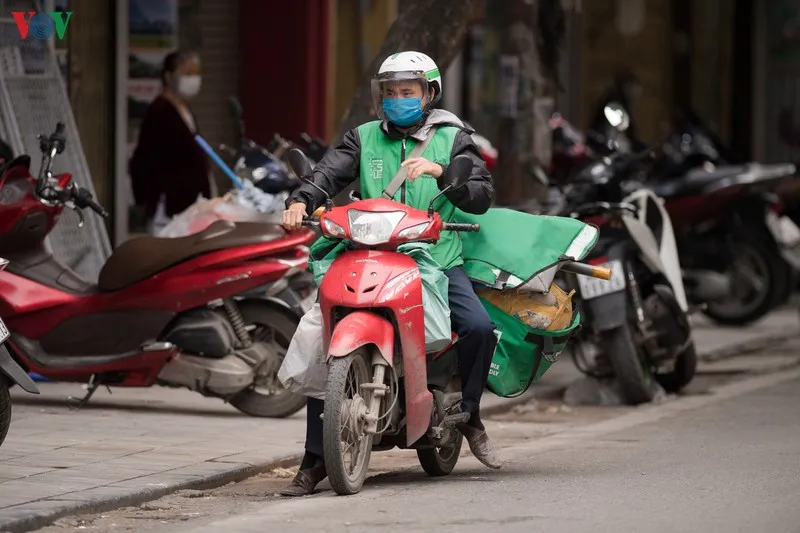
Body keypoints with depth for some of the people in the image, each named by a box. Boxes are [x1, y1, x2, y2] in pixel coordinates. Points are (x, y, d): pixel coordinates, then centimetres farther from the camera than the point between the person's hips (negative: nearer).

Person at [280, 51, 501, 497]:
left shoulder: (452, 139, 10)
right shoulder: (364, 139, 15)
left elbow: (483, 196, -2)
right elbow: (329, 172, -3)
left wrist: (440, 171, -18)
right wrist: (301, 201, -24)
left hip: (438, 259, -1)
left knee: (479, 327, -25)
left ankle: (469, 413, 2)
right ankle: (315, 460, -10)